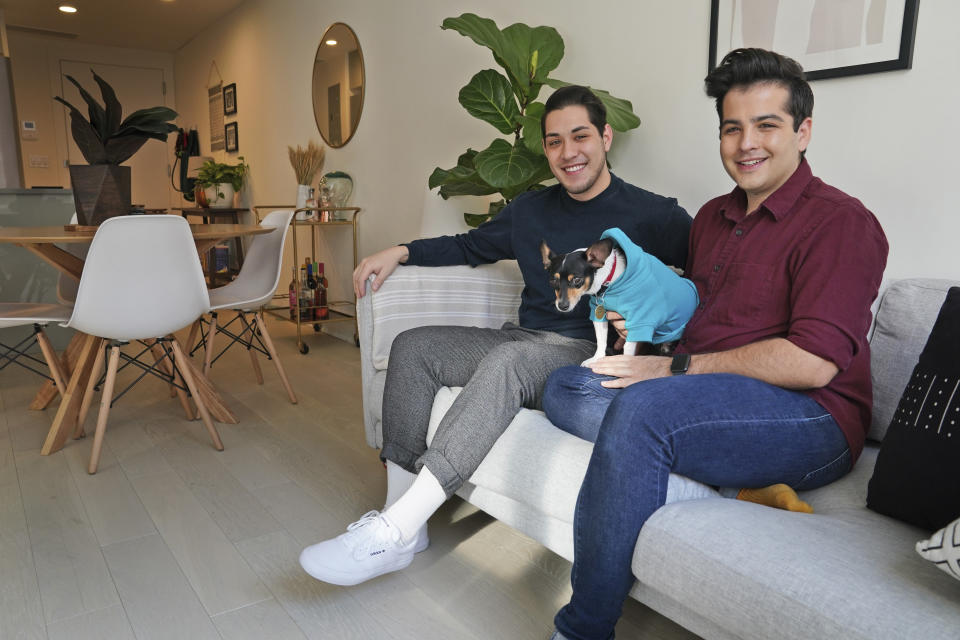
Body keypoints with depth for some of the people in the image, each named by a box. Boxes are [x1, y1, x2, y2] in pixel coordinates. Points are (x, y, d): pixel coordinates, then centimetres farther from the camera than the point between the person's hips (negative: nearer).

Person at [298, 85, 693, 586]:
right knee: (413, 346, -9)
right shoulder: (530, 210, 16)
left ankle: (393, 531, -35)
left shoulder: (650, 214, -1)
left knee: (508, 360, -36)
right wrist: (400, 252, 13)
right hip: (523, 340, 7)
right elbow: (469, 247, 27)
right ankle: (403, 525, -15)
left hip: (588, 357, -6)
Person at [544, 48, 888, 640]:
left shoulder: (841, 222, -8)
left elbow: (812, 364, -19)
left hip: (813, 421, -8)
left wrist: (677, 367, -15)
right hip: (712, 404, 8)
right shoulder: (713, 216, 17)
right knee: (563, 389, -6)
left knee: (643, 407, -33)